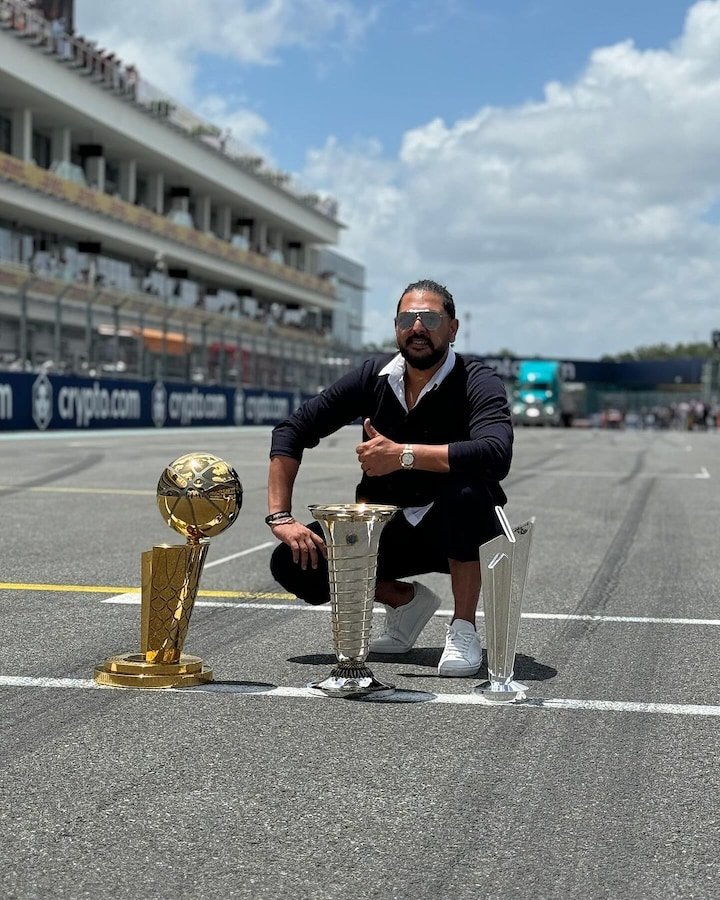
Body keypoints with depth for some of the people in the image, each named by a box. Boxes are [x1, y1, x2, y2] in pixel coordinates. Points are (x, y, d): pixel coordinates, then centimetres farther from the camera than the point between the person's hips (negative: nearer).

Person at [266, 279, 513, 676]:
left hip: (458, 534, -4)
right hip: (388, 530, 4)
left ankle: (464, 629, -17)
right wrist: (280, 517, -13)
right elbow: (291, 431, -2)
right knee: (292, 562, -14)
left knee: (467, 490, -38)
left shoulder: (478, 383, -16)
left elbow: (496, 454, -37)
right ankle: (406, 600, 11)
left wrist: (403, 455, -38)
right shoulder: (374, 376, -4)